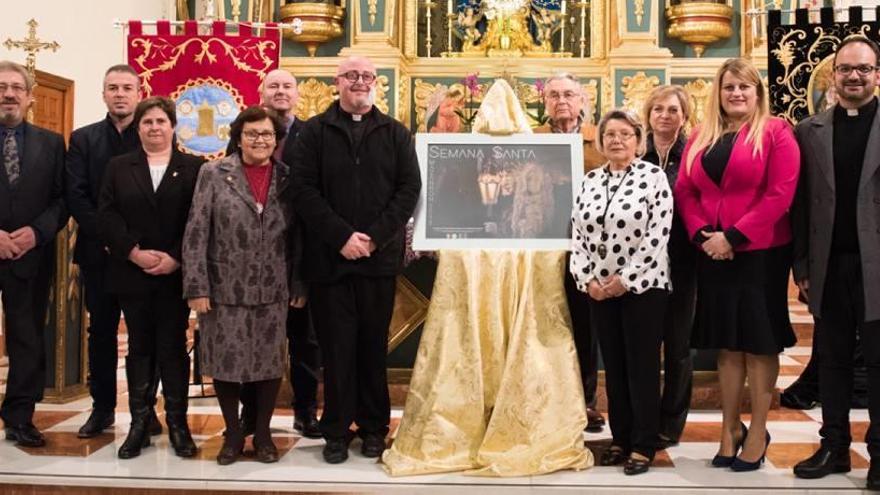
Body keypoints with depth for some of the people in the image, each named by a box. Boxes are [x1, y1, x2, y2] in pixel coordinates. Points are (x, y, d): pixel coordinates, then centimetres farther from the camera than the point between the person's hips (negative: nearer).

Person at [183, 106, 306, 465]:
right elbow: (195, 233, -5)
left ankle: (262, 433, 24)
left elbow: (298, 236, 6)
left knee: (270, 362, 7)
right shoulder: (213, 174, -2)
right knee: (225, 362, 7)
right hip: (225, 288, -1)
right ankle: (233, 434, 25)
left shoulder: (287, 178, 4)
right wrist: (196, 287, -10)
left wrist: (299, 285, 2)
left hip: (273, 290, 2)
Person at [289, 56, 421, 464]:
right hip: (329, 258, -1)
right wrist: (341, 236, -14)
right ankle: (337, 430, 14)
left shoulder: (396, 134, 9)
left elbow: (409, 189, 1)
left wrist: (375, 236, -11)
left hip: (379, 258, 1)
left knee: (374, 346, 9)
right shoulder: (314, 132, 5)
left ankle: (374, 427, 20)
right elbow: (303, 190, -4)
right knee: (336, 347, 3)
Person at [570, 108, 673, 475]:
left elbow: (658, 236, -13)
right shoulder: (590, 181, 9)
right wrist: (587, 279, -4)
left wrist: (626, 280, -15)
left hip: (643, 286, -5)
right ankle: (620, 439, 22)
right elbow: (578, 234, 8)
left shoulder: (653, 176, -6)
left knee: (642, 366, 1)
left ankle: (643, 446, 11)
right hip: (599, 290, 5)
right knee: (613, 366, 11)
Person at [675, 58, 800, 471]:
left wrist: (734, 236, -17)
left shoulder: (775, 132, -3)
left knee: (759, 343, 4)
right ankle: (730, 429, 22)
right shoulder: (701, 138, 12)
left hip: (761, 253, -4)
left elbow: (780, 194, -12)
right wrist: (702, 234, -10)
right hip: (713, 256, 4)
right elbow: (684, 191, 7)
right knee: (727, 344, 11)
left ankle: (757, 432, 15)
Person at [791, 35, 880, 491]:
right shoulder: (809, 131, 8)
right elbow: (800, 204, 6)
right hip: (829, 266, 3)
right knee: (832, 359, 12)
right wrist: (802, 266, 2)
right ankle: (834, 445, 23)